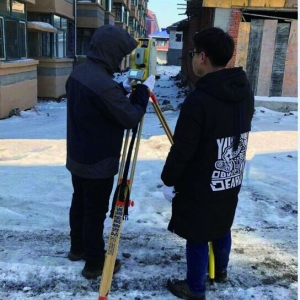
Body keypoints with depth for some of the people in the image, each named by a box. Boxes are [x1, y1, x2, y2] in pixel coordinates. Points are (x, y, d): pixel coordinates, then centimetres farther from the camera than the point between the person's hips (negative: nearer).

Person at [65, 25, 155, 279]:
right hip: (98, 163, -9)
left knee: (80, 203, 22)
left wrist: (124, 89, 9)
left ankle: (78, 248, 40)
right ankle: (95, 263, 23)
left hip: (78, 157, 9)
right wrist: (143, 91, -6)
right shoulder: (105, 85, -29)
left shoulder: (79, 72, 1)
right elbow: (130, 118, -19)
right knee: (95, 212, 6)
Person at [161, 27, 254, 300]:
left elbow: (182, 150, -22)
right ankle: (220, 270, 48)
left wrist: (169, 180, -7)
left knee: (197, 237, 10)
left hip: (200, 186, -7)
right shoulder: (246, 93, -1)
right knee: (222, 227, 26)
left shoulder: (198, 100, -27)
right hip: (231, 180, 8)